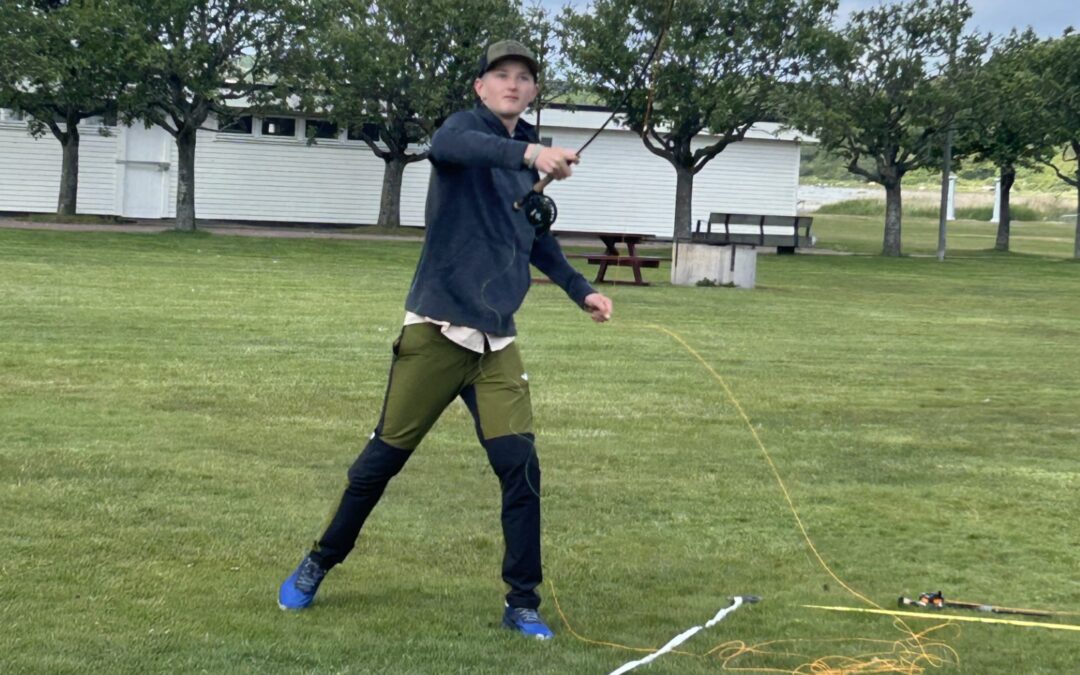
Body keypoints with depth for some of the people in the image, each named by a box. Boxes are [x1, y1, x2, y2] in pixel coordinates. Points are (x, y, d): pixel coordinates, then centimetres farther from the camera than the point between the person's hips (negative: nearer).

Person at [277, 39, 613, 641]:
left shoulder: (530, 160, 12)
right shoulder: (466, 126, -6)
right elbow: (447, 147, -34)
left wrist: (580, 289, 21)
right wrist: (528, 153, -49)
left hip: (496, 341, 5)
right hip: (437, 331, -5)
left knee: (520, 465, -5)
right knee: (386, 456, 4)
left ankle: (523, 603, 7)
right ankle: (318, 564, 24)